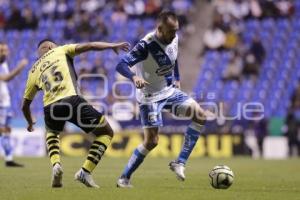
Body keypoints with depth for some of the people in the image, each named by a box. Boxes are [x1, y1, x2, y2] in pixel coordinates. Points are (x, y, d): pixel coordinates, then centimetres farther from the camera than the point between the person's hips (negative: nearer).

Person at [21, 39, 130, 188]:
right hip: (71, 100, -4)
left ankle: (56, 165, 12)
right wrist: (113, 46, 13)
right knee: (106, 133, 11)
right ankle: (85, 172, -1)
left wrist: (30, 123, 50)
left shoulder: (33, 71, 28)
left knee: (51, 133, 39)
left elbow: (25, 105, 32)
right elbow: (88, 46, 6)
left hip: (50, 107, 4)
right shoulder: (60, 51, 21)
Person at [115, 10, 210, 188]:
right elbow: (121, 65, -35)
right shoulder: (147, 45, -27)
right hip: (150, 96, -7)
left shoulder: (174, 39, -5)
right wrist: (134, 77, -54)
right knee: (151, 141, -10)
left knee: (201, 116, -9)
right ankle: (124, 178, 6)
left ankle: (180, 163, -4)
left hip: (170, 91, 7)